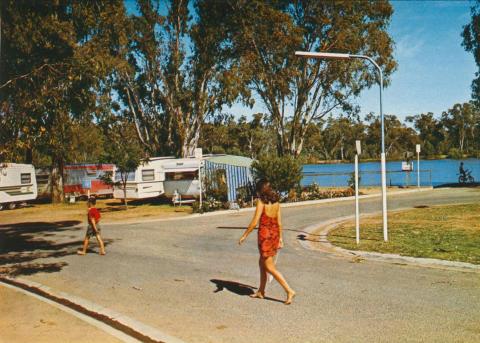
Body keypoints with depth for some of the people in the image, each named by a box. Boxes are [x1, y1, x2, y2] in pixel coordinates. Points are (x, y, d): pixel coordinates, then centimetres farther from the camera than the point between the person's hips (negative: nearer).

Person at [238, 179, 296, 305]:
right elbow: (279, 222, 10)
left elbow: (254, 222, -16)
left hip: (265, 234, -8)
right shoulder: (276, 201, 7)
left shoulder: (261, 201, -13)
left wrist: (244, 235, -7)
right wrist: (280, 238, 19)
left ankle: (289, 291, -4)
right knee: (262, 263, 21)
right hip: (275, 233, 8)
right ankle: (261, 291, 29)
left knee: (270, 267, 1)